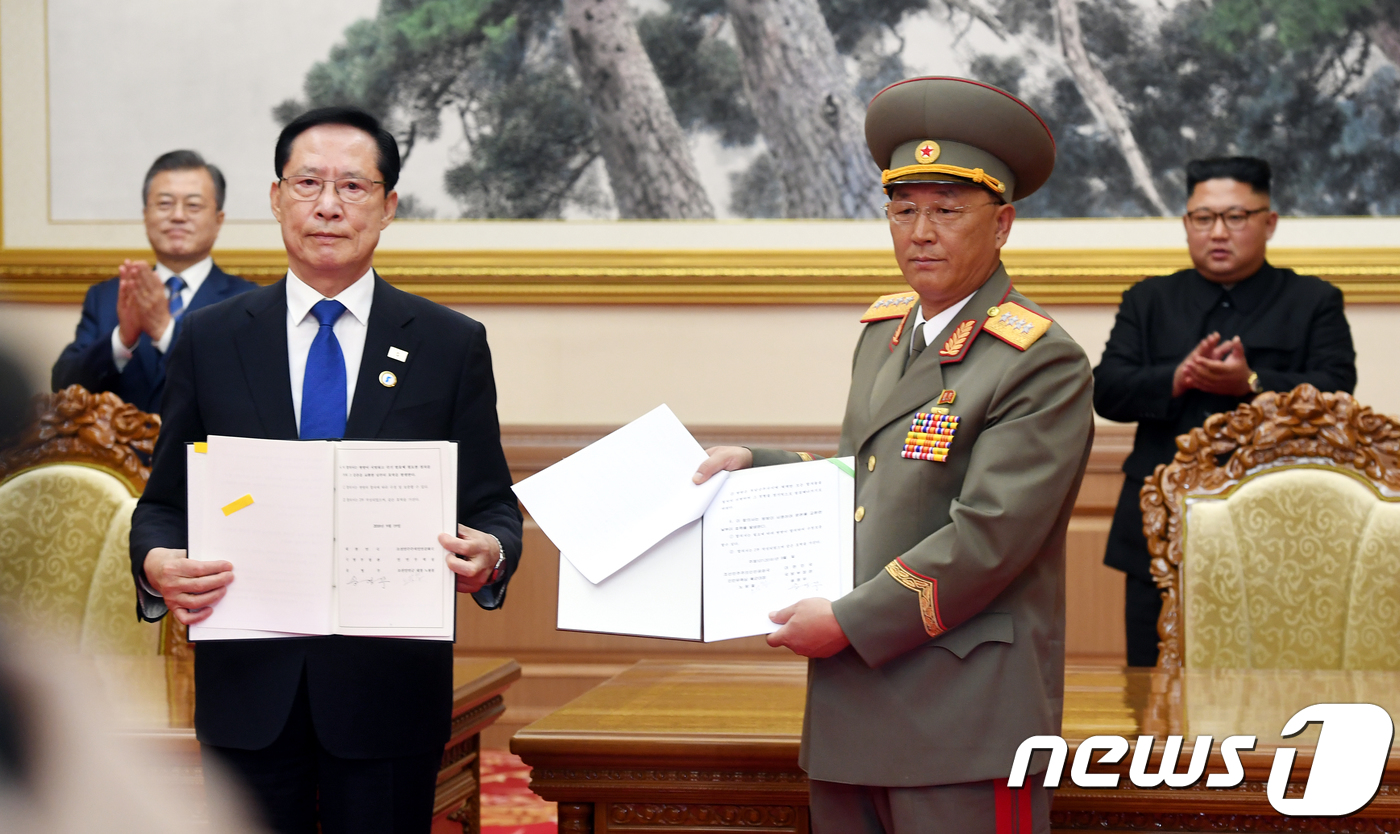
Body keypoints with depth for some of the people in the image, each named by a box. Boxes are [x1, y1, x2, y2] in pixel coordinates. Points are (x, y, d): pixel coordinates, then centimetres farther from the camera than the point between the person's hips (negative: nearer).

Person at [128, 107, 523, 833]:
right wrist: (156, 565, -15)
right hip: (248, 688, 1)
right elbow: (165, 500, 7)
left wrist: (490, 556, -19)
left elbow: (491, 504, 4)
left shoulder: (452, 345, 4)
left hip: (390, 688, -1)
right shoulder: (209, 339, 6)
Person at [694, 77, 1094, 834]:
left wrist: (851, 622, -16)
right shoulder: (884, 331, 16)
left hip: (965, 720, -8)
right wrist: (754, 466, 12)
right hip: (850, 714, 8)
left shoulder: (1042, 364, -11)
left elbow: (987, 537, -19)